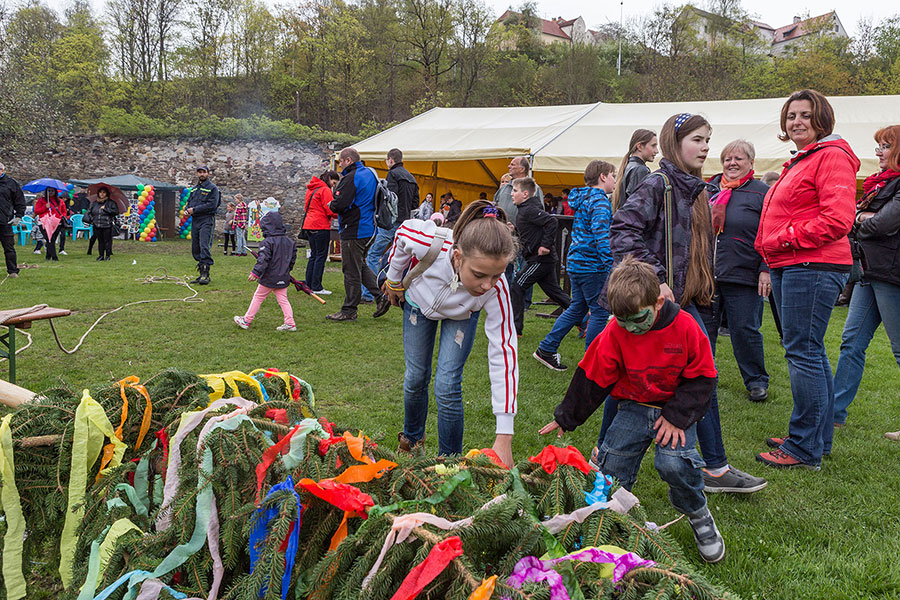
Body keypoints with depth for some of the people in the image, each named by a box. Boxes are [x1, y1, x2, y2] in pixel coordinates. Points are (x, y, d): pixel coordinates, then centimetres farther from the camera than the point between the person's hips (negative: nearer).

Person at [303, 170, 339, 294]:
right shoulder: (325, 190, -11)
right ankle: (316, 287, -4)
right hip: (321, 226, -9)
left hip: (309, 225, 9)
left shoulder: (311, 189, 18)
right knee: (321, 256, -4)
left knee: (313, 255, 14)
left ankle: (308, 285, 15)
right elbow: (331, 210, -16)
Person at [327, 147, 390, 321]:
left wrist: (331, 205, 0)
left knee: (351, 271, -1)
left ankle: (348, 310, 6)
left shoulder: (350, 178, -17)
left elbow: (339, 204, -24)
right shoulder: (369, 174, 12)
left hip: (353, 230, -9)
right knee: (361, 265, 21)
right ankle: (381, 296, 13)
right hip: (369, 229, 9)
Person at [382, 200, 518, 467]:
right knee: (416, 377, 7)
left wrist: (504, 437, -42)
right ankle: (412, 436, 38)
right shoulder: (429, 242, -44)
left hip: (461, 316, -1)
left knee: (447, 386, -12)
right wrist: (393, 279, -2)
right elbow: (403, 231, -18)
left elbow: (503, 352, -39)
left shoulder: (496, 289, -42)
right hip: (419, 302, 1)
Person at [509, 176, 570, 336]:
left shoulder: (529, 210, -17)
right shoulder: (525, 209, 14)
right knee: (554, 292, 14)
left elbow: (551, 222, -27)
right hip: (545, 259, 10)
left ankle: (515, 328, -2)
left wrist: (545, 246, -25)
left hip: (540, 259, -10)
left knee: (517, 286, -6)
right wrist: (514, 230, 13)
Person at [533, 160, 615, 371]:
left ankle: (546, 349, 18)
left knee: (577, 308, 16)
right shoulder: (599, 200, -13)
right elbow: (601, 233, -26)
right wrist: (610, 263, -30)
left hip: (575, 262, 10)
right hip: (592, 265, -10)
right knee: (600, 312, 0)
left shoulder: (583, 199, 17)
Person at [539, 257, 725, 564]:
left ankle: (698, 515, 3)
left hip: (677, 406, -3)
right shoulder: (615, 332, -11)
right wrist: (565, 418, 2)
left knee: (673, 463, -25)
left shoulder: (685, 327, -17)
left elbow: (702, 377, -8)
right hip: (635, 406, 3)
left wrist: (677, 416, -18)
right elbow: (592, 377, -2)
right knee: (613, 463, -13)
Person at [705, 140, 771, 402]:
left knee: (745, 331, 2)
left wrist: (766, 270, -11)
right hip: (706, 274, 4)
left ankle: (756, 381, 19)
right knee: (703, 328, 9)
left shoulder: (762, 193, 0)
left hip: (743, 276, -4)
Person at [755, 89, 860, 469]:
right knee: (809, 352, 15)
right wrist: (772, 249, 15)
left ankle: (805, 449, -1)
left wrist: (787, 238, -15)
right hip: (789, 267, 11)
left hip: (813, 267, -11)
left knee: (803, 352, -8)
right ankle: (819, 437, 26)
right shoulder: (799, 161, 23)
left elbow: (837, 219, -19)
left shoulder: (831, 156, -9)